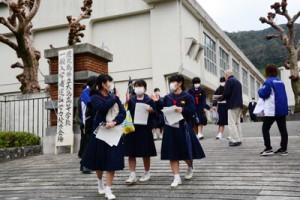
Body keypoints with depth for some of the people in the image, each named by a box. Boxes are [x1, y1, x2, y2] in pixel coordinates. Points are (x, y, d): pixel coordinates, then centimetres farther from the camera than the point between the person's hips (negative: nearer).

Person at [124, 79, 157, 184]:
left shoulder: (149, 101, 0)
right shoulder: (131, 100, 6)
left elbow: (155, 116, 1)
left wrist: (151, 111, -20)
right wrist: (126, 103, -12)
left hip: (145, 130, -2)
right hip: (132, 129, 2)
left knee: (145, 153, 9)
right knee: (131, 153, 2)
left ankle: (147, 173, 26)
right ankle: (132, 175, 10)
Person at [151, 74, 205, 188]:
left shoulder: (187, 97, -4)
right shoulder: (167, 97, 8)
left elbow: (193, 111, -9)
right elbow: (161, 109, 8)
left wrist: (182, 109, -22)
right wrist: (157, 102, -7)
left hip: (183, 128, -3)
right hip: (170, 128, 4)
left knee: (186, 152, 6)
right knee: (172, 154, 2)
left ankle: (190, 168, 38)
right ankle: (177, 178, 9)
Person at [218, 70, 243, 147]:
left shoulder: (229, 81, -8)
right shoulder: (237, 81, 20)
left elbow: (226, 93, -16)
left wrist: (220, 99, 1)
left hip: (232, 105, -9)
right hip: (239, 104, 9)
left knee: (232, 123, -7)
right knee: (237, 122, 13)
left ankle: (235, 140, -11)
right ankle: (239, 139, 14)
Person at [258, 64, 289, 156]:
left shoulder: (268, 82, -11)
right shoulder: (281, 81, 12)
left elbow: (263, 94, -14)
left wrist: (260, 90, 7)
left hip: (272, 110, -7)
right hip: (283, 109, 7)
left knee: (265, 129, 2)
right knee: (283, 129, 8)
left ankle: (268, 149, -2)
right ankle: (284, 149, 10)